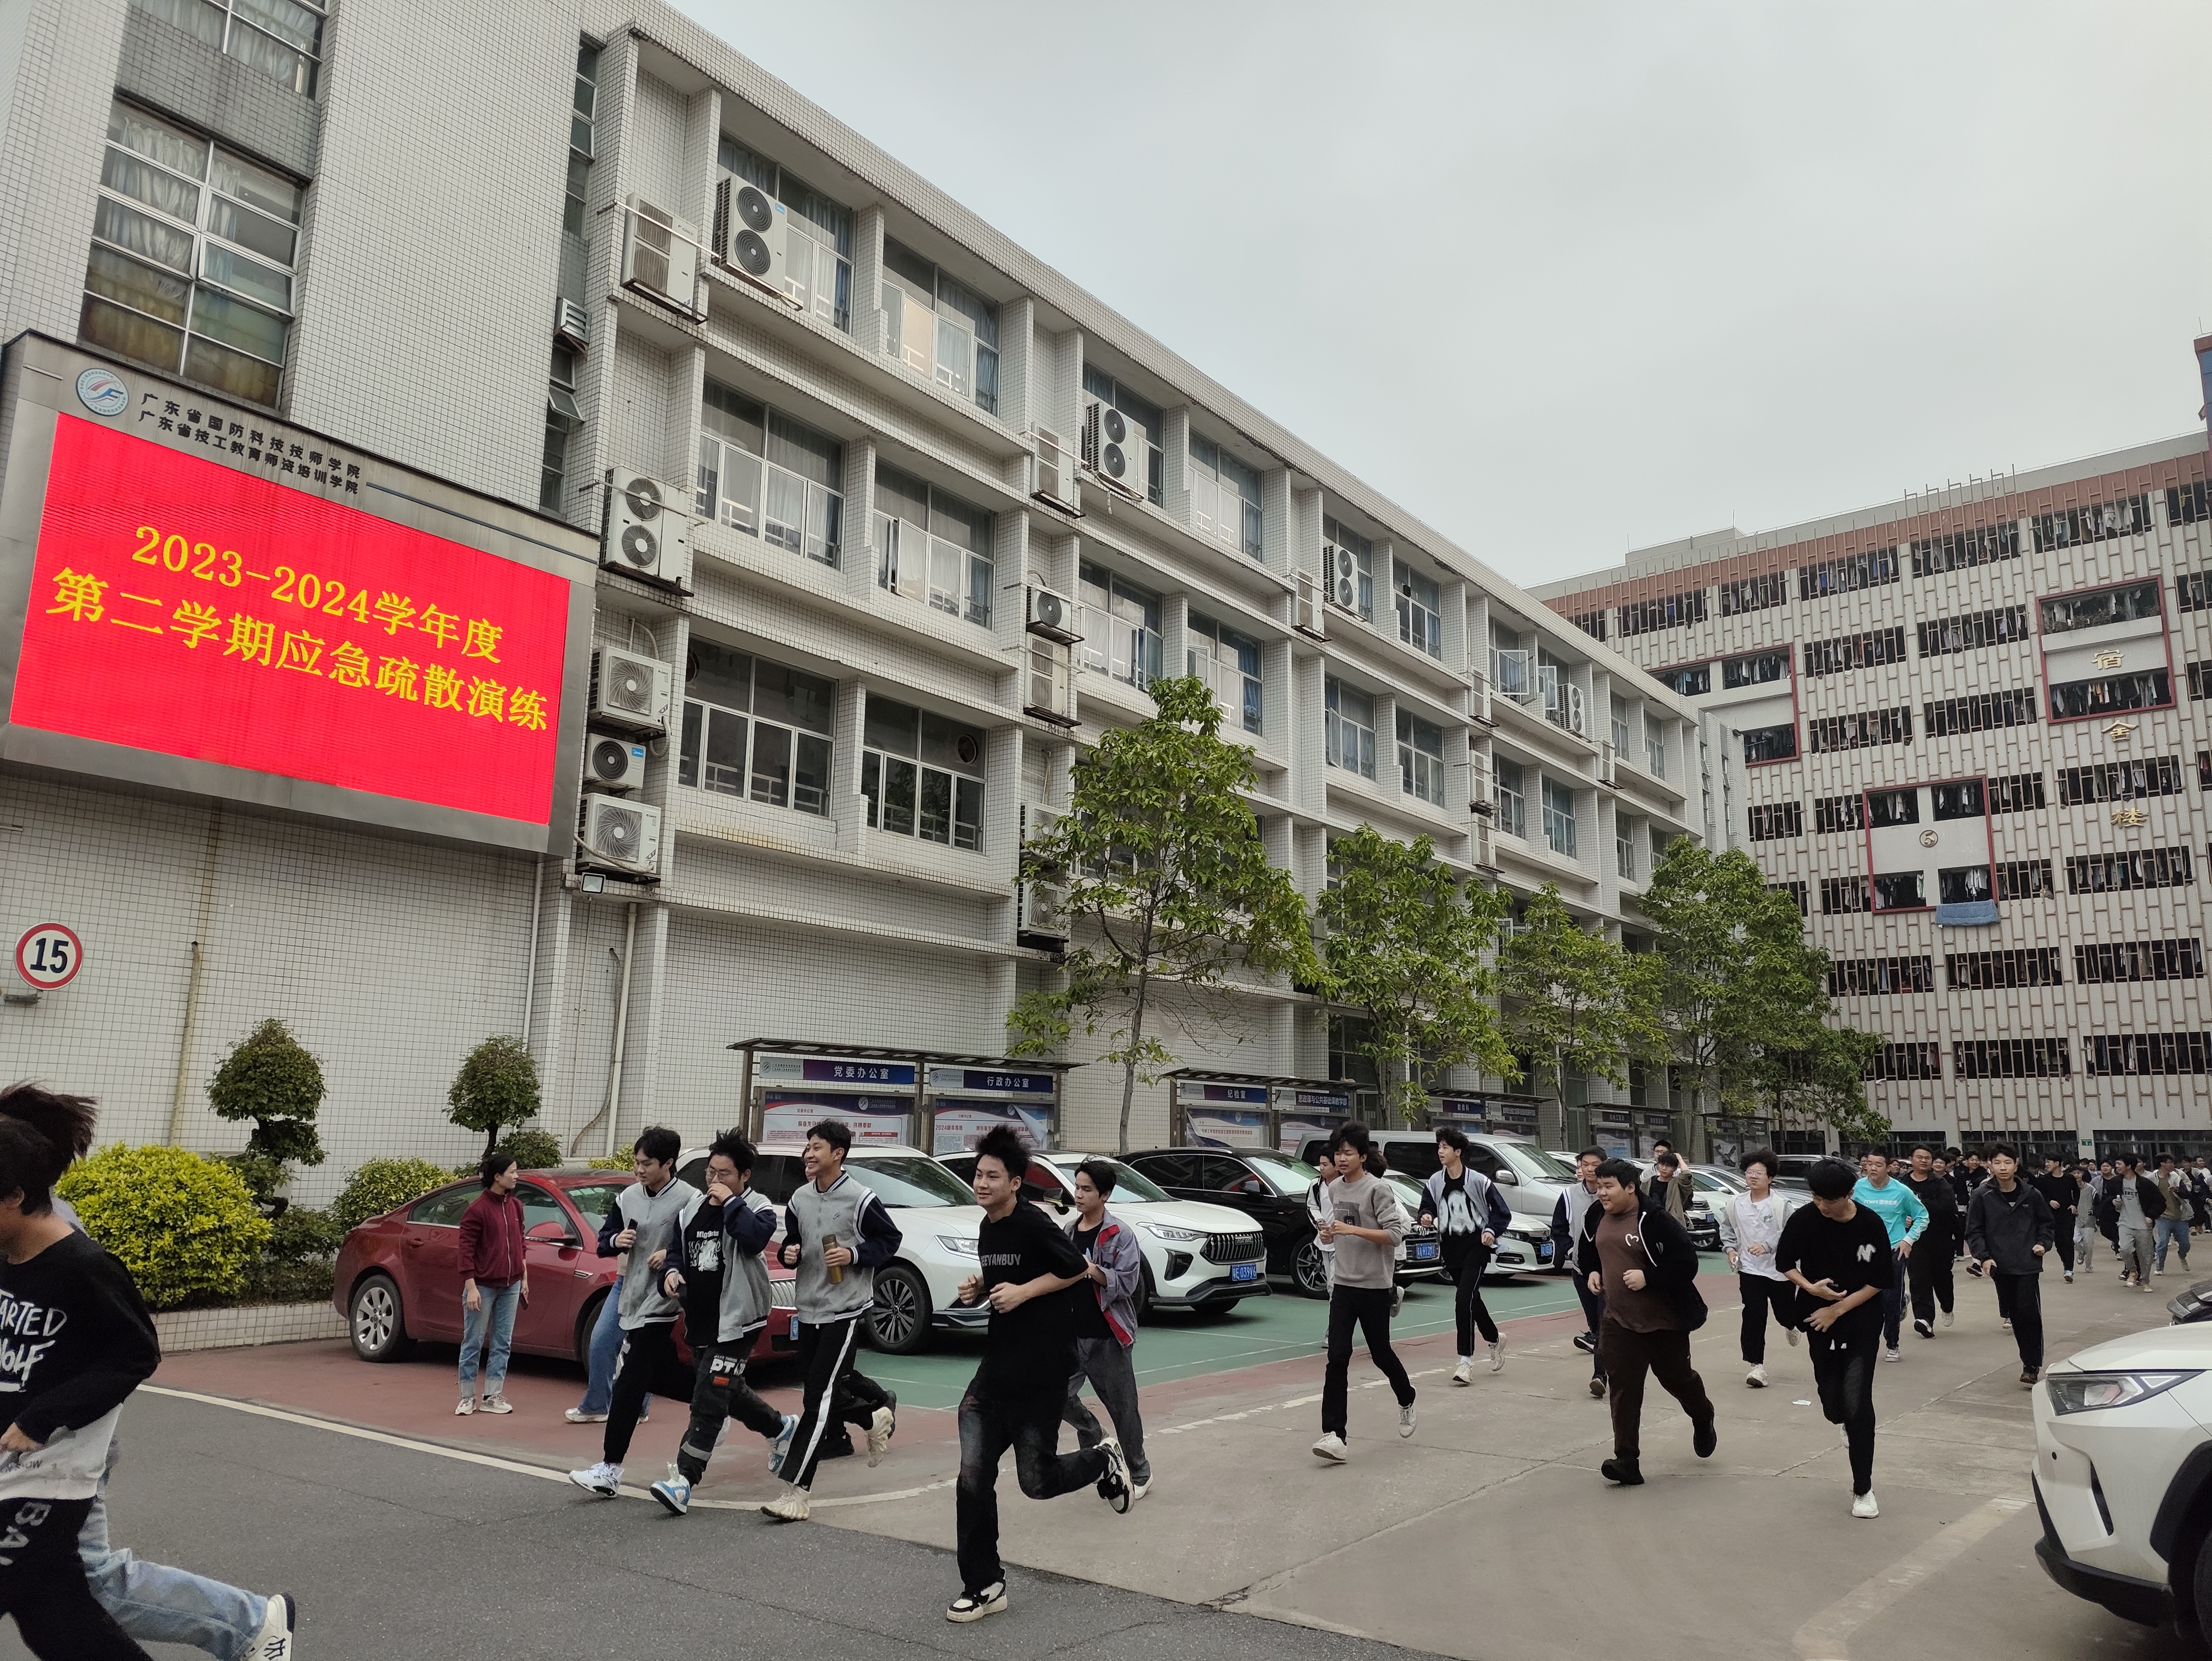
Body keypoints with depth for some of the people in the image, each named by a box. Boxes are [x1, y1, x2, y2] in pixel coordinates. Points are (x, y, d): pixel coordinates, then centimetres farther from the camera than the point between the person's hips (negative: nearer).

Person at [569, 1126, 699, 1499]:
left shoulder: (689, 1199, -13)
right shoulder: (628, 1197, 7)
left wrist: (671, 1255, -23)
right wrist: (617, 1240, -6)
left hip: (661, 1301, -7)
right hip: (633, 1296, 7)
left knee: (630, 1383, -9)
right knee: (664, 1377, 14)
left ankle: (610, 1469, -6)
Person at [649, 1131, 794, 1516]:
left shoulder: (757, 1206, -9)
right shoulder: (695, 1208, 10)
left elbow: (756, 1237, -30)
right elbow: (679, 1250, 19)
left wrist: (730, 1202, -22)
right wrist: (672, 1272, -2)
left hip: (736, 1321, -8)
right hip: (699, 1320, 8)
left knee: (709, 1400, -11)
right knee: (728, 1391, 21)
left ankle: (683, 1482, -9)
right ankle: (781, 1427, 44)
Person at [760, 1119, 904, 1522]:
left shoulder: (861, 1199, -12)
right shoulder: (799, 1198, 5)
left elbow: (890, 1240, -4)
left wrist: (854, 1254, -19)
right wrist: (789, 1254, -6)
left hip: (845, 1310, -7)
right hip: (809, 1308, 7)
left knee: (819, 1397, -11)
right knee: (821, 1389, 16)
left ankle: (796, 1490, -10)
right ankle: (877, 1417, 44)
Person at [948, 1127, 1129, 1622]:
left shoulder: (1033, 1225, -15)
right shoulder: (986, 1229, 10)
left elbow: (1077, 1269, -12)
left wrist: (1022, 1292, -17)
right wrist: (978, 1291, 3)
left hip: (1041, 1373, -7)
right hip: (996, 1369, 7)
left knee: (1036, 1480, 3)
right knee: (973, 1475, -2)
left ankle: (1104, 1461, 32)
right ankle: (984, 1586, 9)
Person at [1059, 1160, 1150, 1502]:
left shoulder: (1119, 1235, -9)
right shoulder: (1069, 1232, 10)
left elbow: (1126, 1282, -17)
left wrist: (1092, 1269, -27)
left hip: (1108, 1337, -5)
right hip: (1073, 1334, 6)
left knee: (1122, 1407, 4)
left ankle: (1140, 1474, 23)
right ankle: (1096, 1442, 20)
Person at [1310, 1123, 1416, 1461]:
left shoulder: (1378, 1189, -13)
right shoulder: (1335, 1189, 8)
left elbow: (1395, 1234, -18)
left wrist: (1352, 1230, -26)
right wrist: (1330, 1234, 1)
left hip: (1374, 1285, -5)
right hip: (1343, 1283, 5)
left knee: (1381, 1353, 11)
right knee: (1337, 1358, -6)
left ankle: (1406, 1400, 41)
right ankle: (1334, 1434, -9)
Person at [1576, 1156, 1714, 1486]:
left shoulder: (1654, 1219, -20)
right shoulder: (1598, 1218, 1)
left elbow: (1687, 1263, -21)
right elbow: (1588, 1252, 20)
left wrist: (1648, 1277, -26)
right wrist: (1592, 1271, 2)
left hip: (1664, 1320, -5)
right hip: (1619, 1320, 5)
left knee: (1677, 1378, 17)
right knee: (1622, 1389, -2)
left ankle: (1703, 1420, 49)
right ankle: (1628, 1462, 1)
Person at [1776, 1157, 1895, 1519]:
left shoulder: (1871, 1225, -15)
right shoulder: (1803, 1220, -12)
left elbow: (1881, 1281, -8)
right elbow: (1785, 1262, 1)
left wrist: (1839, 1308, -12)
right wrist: (1810, 1287, -17)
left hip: (1862, 1323, -2)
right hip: (1820, 1321, 2)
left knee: (1857, 1403, -9)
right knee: (1832, 1403, 7)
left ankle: (1863, 1489, 6)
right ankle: (1850, 1426, 45)